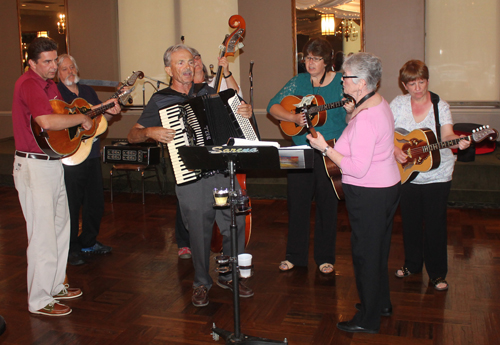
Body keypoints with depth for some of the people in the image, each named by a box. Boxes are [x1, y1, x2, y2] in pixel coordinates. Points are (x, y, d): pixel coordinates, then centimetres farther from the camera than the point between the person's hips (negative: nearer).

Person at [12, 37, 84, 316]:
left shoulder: (50, 84, 14)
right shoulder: (28, 84, -17)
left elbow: (61, 114, 19)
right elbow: (46, 121, -33)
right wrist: (82, 118, -18)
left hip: (53, 164, 10)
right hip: (34, 167, -10)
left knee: (60, 227, 19)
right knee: (43, 235, -3)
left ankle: (56, 285, 34)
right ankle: (39, 301, 10)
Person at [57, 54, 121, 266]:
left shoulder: (88, 91, 15)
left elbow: (101, 117, 19)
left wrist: (110, 111, -5)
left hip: (92, 155, 7)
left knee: (95, 202, 13)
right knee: (70, 205, 0)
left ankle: (89, 242, 30)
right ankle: (71, 249, 13)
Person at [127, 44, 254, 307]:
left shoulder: (206, 91, 15)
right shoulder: (160, 100, 6)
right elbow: (132, 135, 8)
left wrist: (246, 112, 4)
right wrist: (150, 132, -13)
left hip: (222, 170, 3)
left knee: (236, 223, 2)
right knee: (199, 231, 2)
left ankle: (229, 276, 23)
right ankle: (201, 283, 24)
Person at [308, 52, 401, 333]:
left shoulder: (365, 118, -26)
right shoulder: (379, 102, 7)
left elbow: (358, 169, -28)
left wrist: (325, 149, -21)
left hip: (369, 194, -10)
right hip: (387, 186, 10)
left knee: (366, 253, 3)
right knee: (379, 248, 23)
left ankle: (368, 320, 18)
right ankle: (382, 303, 40)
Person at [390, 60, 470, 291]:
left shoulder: (441, 106, -3)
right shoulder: (398, 104, 0)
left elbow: (446, 135, -16)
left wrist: (458, 141, -38)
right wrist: (395, 150, -18)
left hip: (437, 175, -2)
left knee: (434, 225, 1)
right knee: (410, 222, 13)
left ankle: (437, 273, 16)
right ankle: (412, 265, 33)